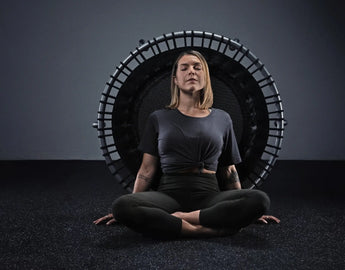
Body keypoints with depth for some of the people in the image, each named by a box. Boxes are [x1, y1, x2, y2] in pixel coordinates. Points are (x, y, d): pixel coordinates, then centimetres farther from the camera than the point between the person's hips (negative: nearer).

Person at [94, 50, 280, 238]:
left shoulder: (222, 119, 15)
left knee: (259, 199, -30)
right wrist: (132, 208, 4)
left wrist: (242, 210, 16)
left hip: (208, 194, 1)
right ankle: (210, 228, -31)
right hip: (169, 193, 0)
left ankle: (181, 218, -24)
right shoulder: (159, 118, 13)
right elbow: (147, 169, 11)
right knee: (121, 206, -32)